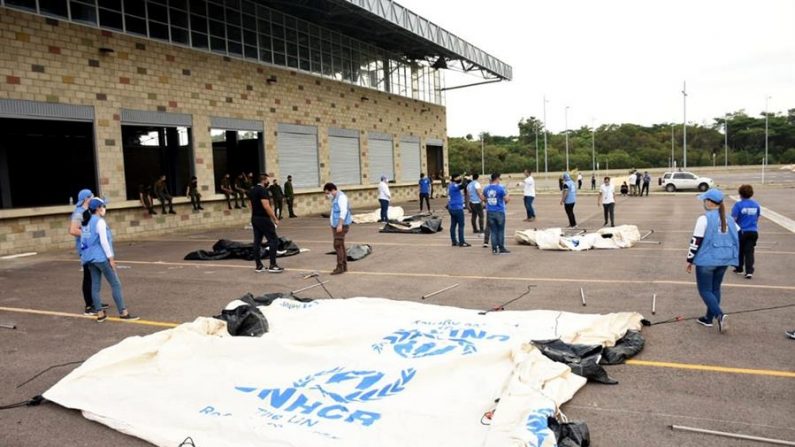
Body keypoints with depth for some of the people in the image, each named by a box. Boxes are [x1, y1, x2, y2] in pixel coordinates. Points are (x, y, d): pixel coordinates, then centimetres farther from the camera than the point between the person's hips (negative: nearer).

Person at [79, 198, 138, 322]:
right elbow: (103, 241, -17)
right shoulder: (100, 221, -12)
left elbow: (83, 241, 15)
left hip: (90, 257, 9)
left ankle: (100, 314, 11)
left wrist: (84, 257, 20)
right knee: (116, 284, -4)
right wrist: (111, 257, -15)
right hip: (101, 257, -8)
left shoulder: (86, 223, 13)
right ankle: (123, 312, -3)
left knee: (95, 286, 8)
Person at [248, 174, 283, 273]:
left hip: (254, 218, 10)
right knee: (273, 240, -5)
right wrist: (275, 219, -17)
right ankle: (272, 265, -8)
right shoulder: (263, 190, -16)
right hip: (263, 219, -9)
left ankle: (258, 266, 12)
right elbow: (266, 206, -22)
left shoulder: (252, 190, 13)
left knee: (257, 241, 10)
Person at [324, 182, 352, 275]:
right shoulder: (334, 199, 18)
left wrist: (340, 224, -29)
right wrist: (333, 227, 23)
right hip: (336, 226, 10)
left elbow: (343, 211, -22)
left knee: (338, 245, -13)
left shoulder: (341, 196, -12)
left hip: (341, 225, -10)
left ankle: (340, 267, -11)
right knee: (341, 246, 10)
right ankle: (344, 266, 15)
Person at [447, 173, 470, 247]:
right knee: (461, 225, -4)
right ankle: (461, 242, -2)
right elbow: (461, 186, -37)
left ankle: (454, 241, 14)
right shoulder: (454, 186, -18)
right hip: (457, 208, -10)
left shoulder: (451, 185, 14)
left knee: (453, 225, 10)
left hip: (452, 208, 10)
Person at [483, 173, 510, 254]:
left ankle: (494, 249, 7)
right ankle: (501, 249, 10)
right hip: (499, 212, -4)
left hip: (490, 212, 4)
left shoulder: (486, 189, 4)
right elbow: (507, 199, -11)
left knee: (493, 231, 8)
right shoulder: (500, 188, -11)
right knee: (500, 231, 6)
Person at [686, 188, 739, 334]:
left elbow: (696, 241, -15)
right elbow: (736, 240, 14)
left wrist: (690, 261, -6)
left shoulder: (704, 219, -15)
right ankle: (709, 318, 26)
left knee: (705, 290, 3)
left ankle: (719, 314, -16)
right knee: (715, 288, 18)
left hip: (706, 260, -7)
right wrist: (732, 258, 24)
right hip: (723, 260, 7)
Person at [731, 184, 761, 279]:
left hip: (741, 231, -3)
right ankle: (749, 271, -6)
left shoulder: (738, 205, -14)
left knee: (740, 251, 15)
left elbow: (733, 219, -14)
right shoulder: (756, 204, 2)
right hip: (753, 231, 3)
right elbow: (757, 218, 12)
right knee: (749, 252, 3)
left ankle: (739, 269, 27)